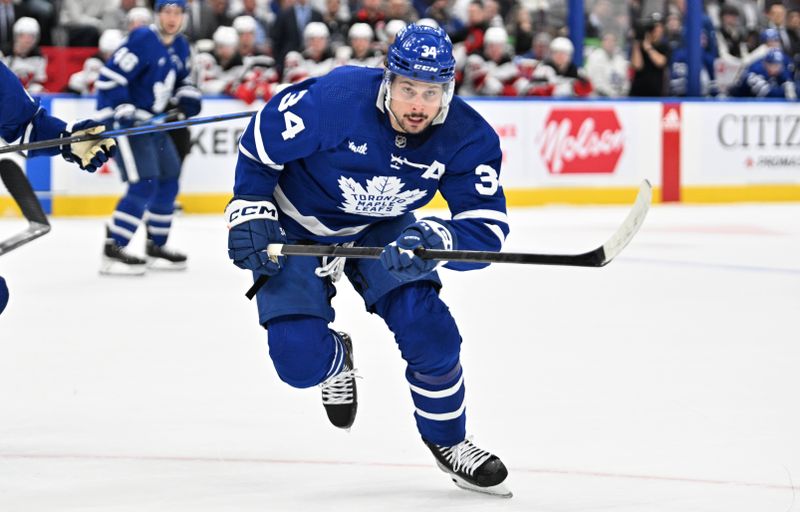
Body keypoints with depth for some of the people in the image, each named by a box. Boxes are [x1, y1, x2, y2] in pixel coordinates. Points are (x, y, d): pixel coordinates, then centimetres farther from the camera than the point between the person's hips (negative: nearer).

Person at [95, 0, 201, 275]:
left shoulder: (180, 46, 7)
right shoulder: (142, 40, -19)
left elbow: (183, 80, 23)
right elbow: (110, 77, -24)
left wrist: (187, 99, 3)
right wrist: (124, 113, -28)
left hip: (154, 122, 9)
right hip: (125, 122, -9)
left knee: (168, 183, 13)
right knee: (143, 186, -18)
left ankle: (156, 247, 26)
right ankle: (112, 251, -15)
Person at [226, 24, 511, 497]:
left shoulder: (469, 137, -24)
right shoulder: (334, 100, -34)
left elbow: (486, 228, -26)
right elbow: (260, 142, -16)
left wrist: (437, 240, -45)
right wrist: (250, 214, -16)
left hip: (381, 231, 2)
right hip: (296, 230, -2)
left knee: (429, 330, -17)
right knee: (299, 359, -14)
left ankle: (448, 441, 10)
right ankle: (335, 361, 27)